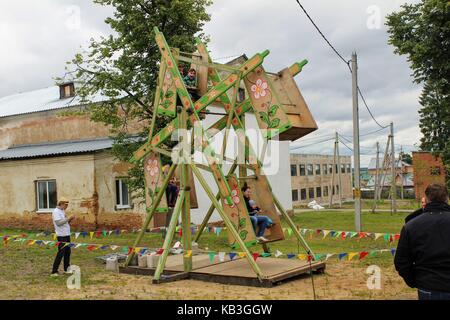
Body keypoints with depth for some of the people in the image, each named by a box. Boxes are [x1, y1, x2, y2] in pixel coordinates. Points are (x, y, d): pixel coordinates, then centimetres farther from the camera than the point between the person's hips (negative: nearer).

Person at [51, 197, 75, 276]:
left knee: (67, 252, 14)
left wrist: (70, 220, 2)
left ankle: (66, 269, 24)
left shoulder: (62, 211, 16)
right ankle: (54, 271, -4)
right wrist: (68, 218, -23)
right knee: (61, 253, -9)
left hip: (66, 234, 9)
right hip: (61, 236, -9)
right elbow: (58, 223, -23)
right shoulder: (56, 212, -12)